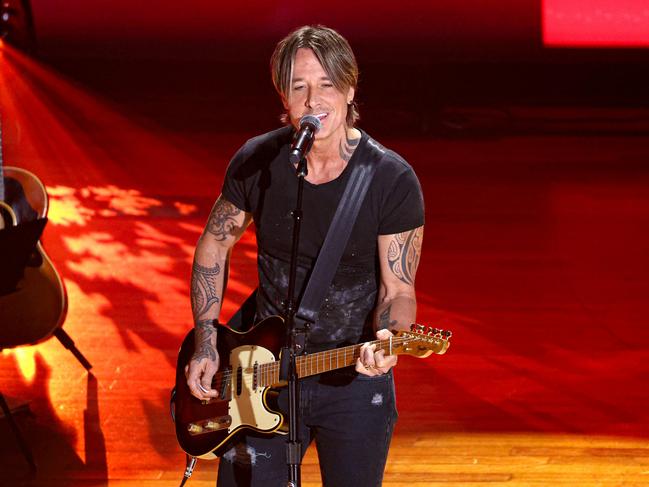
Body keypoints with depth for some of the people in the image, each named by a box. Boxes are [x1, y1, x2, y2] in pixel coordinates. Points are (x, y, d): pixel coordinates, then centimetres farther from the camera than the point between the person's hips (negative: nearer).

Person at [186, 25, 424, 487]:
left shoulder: (392, 180, -14)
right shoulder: (256, 162, -6)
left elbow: (399, 289, -10)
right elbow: (214, 244, 9)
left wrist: (386, 340, -31)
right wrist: (206, 341, 3)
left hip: (355, 380, -2)